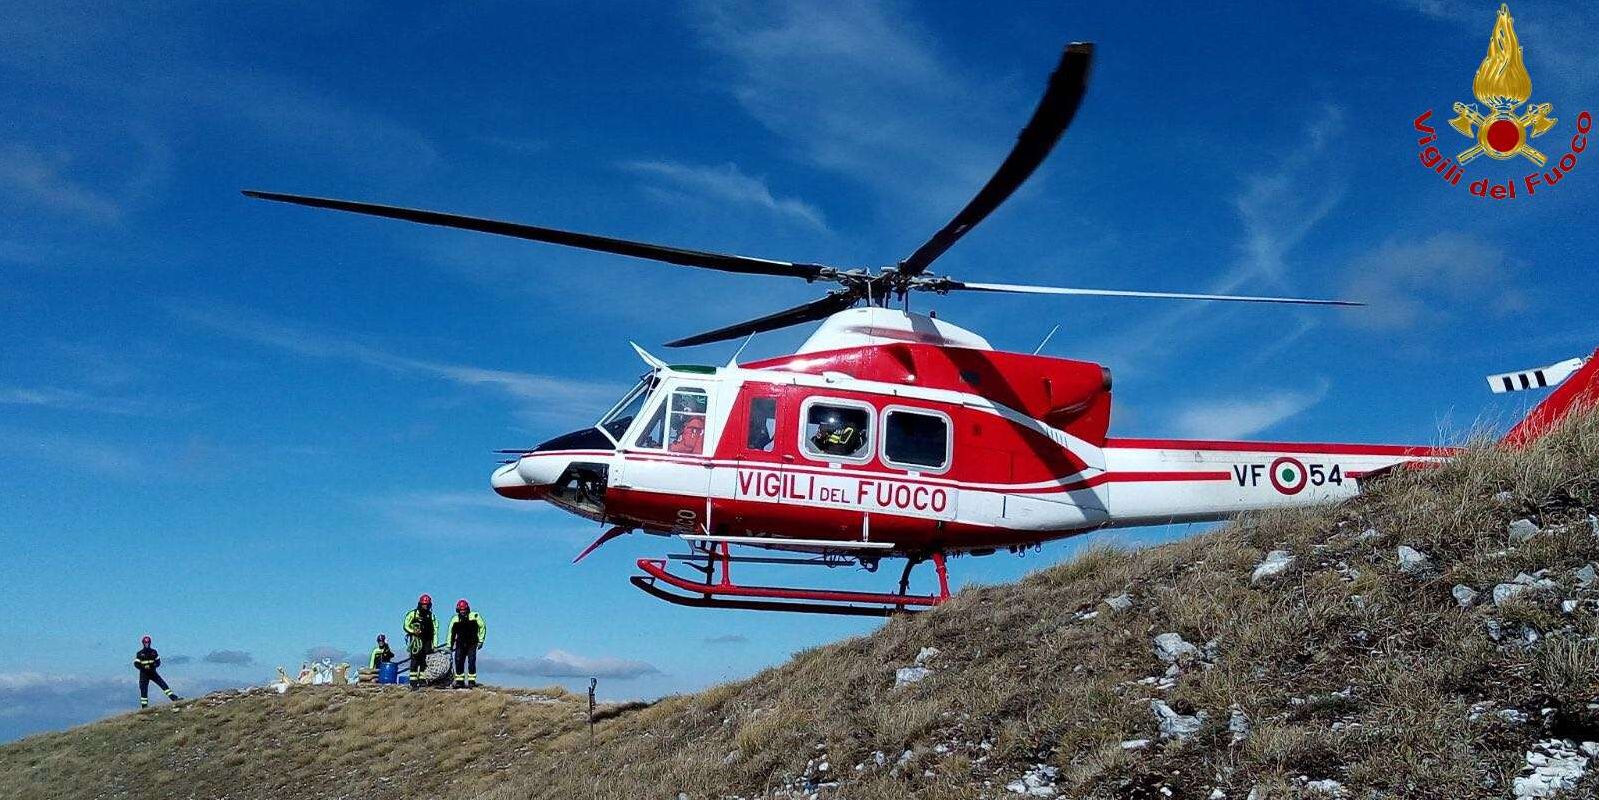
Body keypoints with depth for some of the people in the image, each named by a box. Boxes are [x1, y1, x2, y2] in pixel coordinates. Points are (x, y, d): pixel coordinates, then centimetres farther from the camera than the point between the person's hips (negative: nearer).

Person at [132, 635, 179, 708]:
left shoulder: (153, 652, 3)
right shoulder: (139, 654, -5)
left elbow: (158, 662, 5)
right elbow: (136, 664, -8)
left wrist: (154, 665, -18)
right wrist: (144, 667, -24)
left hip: (153, 672, 2)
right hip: (144, 674, -2)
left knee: (163, 684, -7)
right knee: (144, 690, -3)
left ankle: (173, 697, -9)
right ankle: (144, 706, 7)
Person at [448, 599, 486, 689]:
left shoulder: (475, 616, -10)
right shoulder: (455, 619, -3)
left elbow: (482, 627, -1)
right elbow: (451, 632, 6)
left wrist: (481, 641, -5)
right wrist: (449, 646, 5)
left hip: (472, 643, -2)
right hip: (460, 643, 3)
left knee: (471, 661, -11)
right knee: (458, 661, -4)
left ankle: (472, 681, -6)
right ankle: (459, 681, 5)